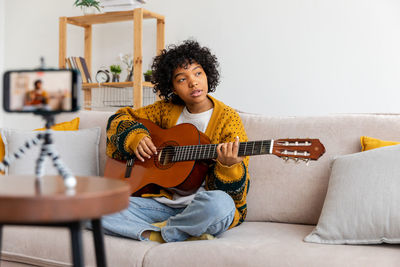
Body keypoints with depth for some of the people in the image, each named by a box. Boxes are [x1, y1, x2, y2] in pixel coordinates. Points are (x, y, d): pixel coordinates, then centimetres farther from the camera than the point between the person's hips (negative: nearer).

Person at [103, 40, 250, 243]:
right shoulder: (167, 110, 8)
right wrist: (136, 137, -1)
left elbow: (236, 191, -9)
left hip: (199, 208, -3)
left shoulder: (228, 119, -4)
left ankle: (158, 233, -13)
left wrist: (228, 165, -32)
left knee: (219, 203, -40)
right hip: (162, 201, 4)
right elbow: (119, 118, 21)